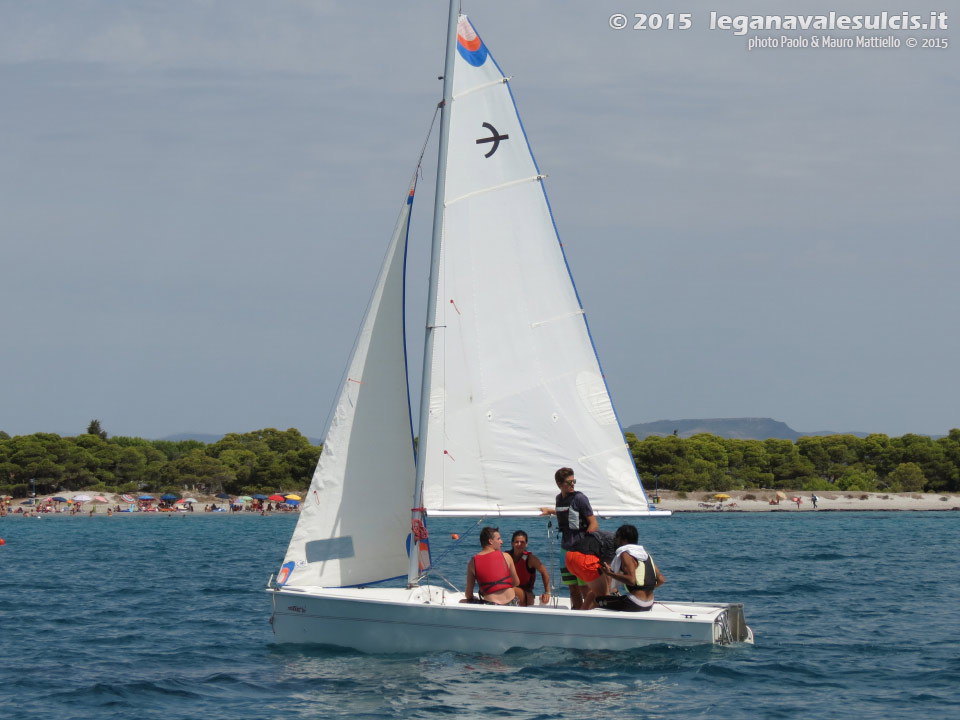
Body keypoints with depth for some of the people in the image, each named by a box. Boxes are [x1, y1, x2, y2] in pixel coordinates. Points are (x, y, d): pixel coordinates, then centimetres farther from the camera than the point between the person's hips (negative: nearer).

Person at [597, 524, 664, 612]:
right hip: (649, 604, 9)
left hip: (634, 604, -9)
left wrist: (610, 574, -17)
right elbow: (661, 579, 11)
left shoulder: (625, 555, -10)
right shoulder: (646, 554, 15)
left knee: (596, 600, 2)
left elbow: (631, 580, -24)